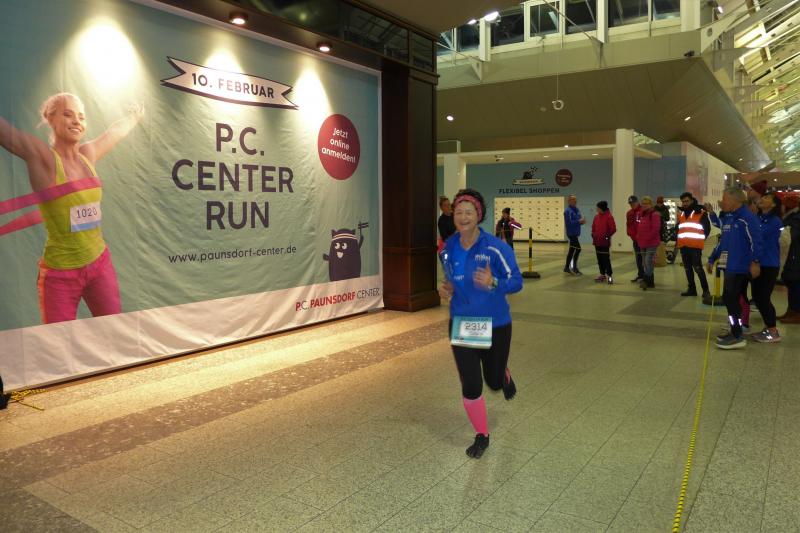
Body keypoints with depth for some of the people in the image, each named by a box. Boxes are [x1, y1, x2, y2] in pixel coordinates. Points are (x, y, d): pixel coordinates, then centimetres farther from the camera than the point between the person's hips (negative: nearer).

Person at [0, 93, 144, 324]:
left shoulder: (88, 154, 6)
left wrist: (135, 116, 42)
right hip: (60, 273, -5)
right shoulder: (41, 156, -10)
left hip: (100, 264, 5)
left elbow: (115, 131, 23)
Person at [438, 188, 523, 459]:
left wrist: (493, 283, -33)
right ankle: (482, 436, 24)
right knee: (470, 386, -1)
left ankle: (504, 376, 56)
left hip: (495, 325, -2)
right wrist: (446, 287, -8)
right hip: (460, 325, 2)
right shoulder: (447, 249, -4)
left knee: (494, 381, 15)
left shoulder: (496, 247, -19)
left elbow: (516, 282, -14)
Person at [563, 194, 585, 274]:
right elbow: (569, 222, -21)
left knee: (572, 250, 12)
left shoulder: (577, 210, 13)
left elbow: (578, 219, 18)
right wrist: (579, 221, -21)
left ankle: (567, 267, 18)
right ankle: (574, 267, -3)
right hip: (571, 233, -9)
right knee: (578, 249, -11)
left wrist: (582, 221, -3)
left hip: (575, 233, 9)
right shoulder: (568, 211, -13)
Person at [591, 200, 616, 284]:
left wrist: (607, 236, -14)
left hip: (605, 242, -6)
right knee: (600, 259, 11)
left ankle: (609, 275, -1)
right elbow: (593, 227, 18)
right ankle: (602, 274, 20)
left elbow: (613, 229, -11)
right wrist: (593, 235, 5)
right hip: (597, 242, 6)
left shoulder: (609, 217, -10)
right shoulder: (596, 216, 9)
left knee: (606, 259, -6)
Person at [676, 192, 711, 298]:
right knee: (687, 268, 11)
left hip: (695, 246, -6)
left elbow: (707, 228, -2)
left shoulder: (701, 213, -3)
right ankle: (692, 289, 19)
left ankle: (705, 290, -3)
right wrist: (677, 241, 13)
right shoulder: (681, 214, 16)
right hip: (683, 246, 7)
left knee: (698, 268, -10)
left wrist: (701, 239, -5)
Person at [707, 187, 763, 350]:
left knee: (730, 298, -10)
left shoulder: (747, 217, -13)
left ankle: (738, 337, -5)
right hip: (730, 266, 9)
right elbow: (722, 241, 24)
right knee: (730, 299, 13)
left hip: (740, 267, -9)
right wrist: (712, 259, 24)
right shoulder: (728, 218, 15)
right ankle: (735, 331, 23)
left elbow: (756, 241, -20)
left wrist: (755, 262, -25)